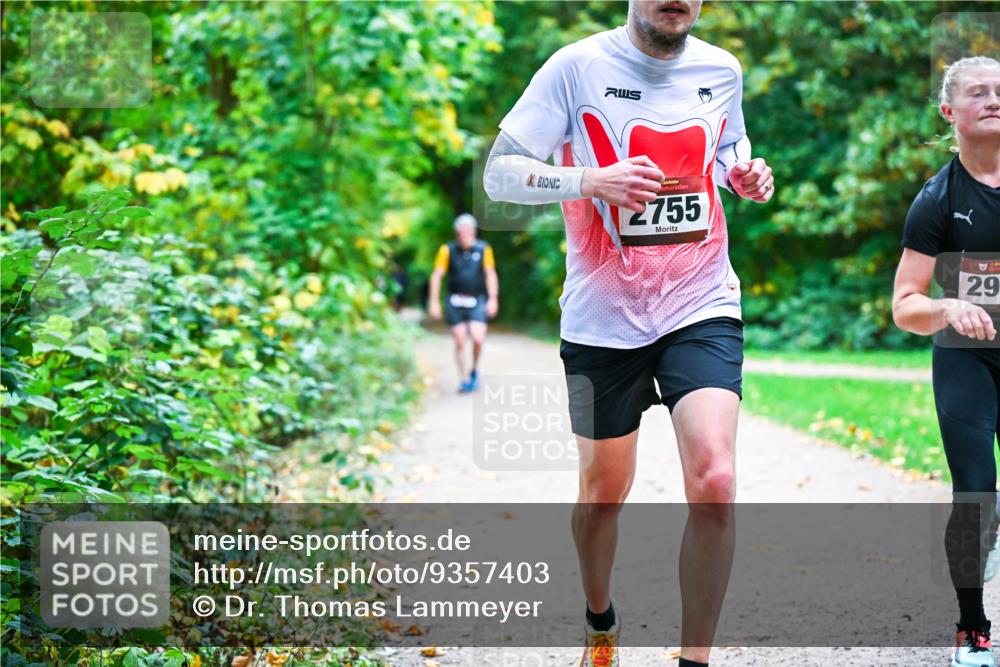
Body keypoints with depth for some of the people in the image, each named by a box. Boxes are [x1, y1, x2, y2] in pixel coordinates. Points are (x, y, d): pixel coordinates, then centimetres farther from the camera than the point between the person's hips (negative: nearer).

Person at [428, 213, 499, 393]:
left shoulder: (483, 249, -2)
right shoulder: (447, 250, -3)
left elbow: (491, 274, 1)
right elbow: (436, 276, 0)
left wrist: (493, 299, -7)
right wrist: (433, 302, -3)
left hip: (477, 302, 0)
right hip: (455, 302, 0)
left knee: (478, 338, -15)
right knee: (460, 342, 2)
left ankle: (474, 370, 11)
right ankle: (464, 380, 15)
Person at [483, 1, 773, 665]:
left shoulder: (722, 70, 4)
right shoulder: (578, 67, -8)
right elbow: (498, 174, -10)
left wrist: (747, 175, 1)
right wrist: (592, 179, -26)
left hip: (702, 308, 2)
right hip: (604, 318, -1)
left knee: (714, 480, -18)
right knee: (604, 493, 13)